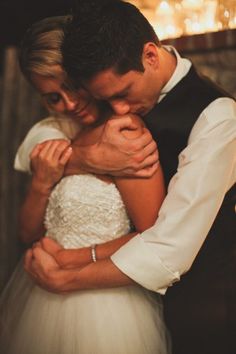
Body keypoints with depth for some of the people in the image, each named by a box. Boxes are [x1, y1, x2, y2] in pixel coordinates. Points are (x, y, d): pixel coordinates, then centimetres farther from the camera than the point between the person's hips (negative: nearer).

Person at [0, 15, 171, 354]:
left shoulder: (123, 131, -18)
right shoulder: (61, 137, 5)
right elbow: (29, 233, 5)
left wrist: (74, 260, -16)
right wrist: (41, 184, -12)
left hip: (100, 305, -7)